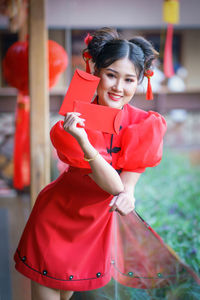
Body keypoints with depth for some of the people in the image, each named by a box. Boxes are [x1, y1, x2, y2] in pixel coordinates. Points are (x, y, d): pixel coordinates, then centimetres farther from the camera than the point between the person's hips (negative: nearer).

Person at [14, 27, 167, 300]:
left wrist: (126, 195, -34)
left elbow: (127, 184, -11)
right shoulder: (76, 122, -23)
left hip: (95, 223, 3)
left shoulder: (146, 125, -14)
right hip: (55, 218, -3)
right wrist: (82, 141, -44)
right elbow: (114, 186, -29)